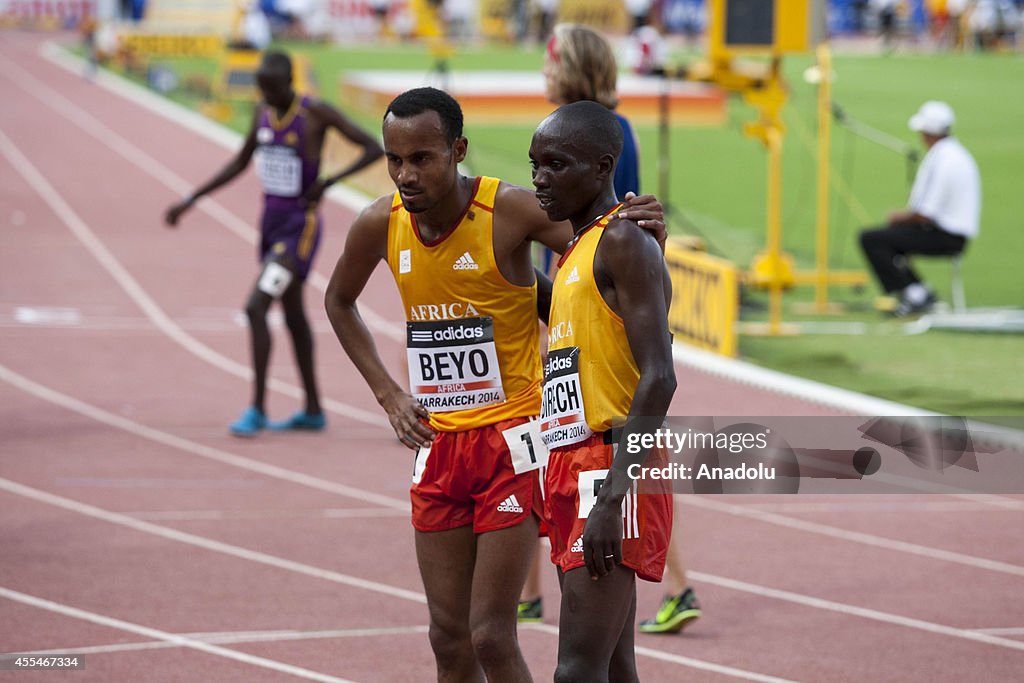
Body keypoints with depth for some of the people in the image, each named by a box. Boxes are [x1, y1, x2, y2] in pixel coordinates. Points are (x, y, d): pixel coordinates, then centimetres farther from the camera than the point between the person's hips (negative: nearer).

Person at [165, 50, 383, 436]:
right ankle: (313, 411, 28)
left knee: (256, 307, -17)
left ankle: (257, 409, -10)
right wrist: (191, 200, 12)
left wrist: (328, 182, -25)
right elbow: (239, 164, 17)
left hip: (300, 229, -8)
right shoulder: (263, 112, 5)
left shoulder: (316, 114, -16)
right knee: (293, 313, 16)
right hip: (271, 223, 8)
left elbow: (374, 149, -15)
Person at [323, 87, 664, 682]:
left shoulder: (509, 210, -16)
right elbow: (339, 302, 18)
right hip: (438, 443, 5)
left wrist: (645, 233, -33)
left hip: (510, 437, -5)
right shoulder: (381, 225, -2)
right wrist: (388, 391, 9)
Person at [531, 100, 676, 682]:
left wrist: (611, 498, -24)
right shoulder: (578, 248, 19)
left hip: (614, 470, -10)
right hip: (574, 468, 10)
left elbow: (659, 378, -20)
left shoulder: (623, 243, -11)